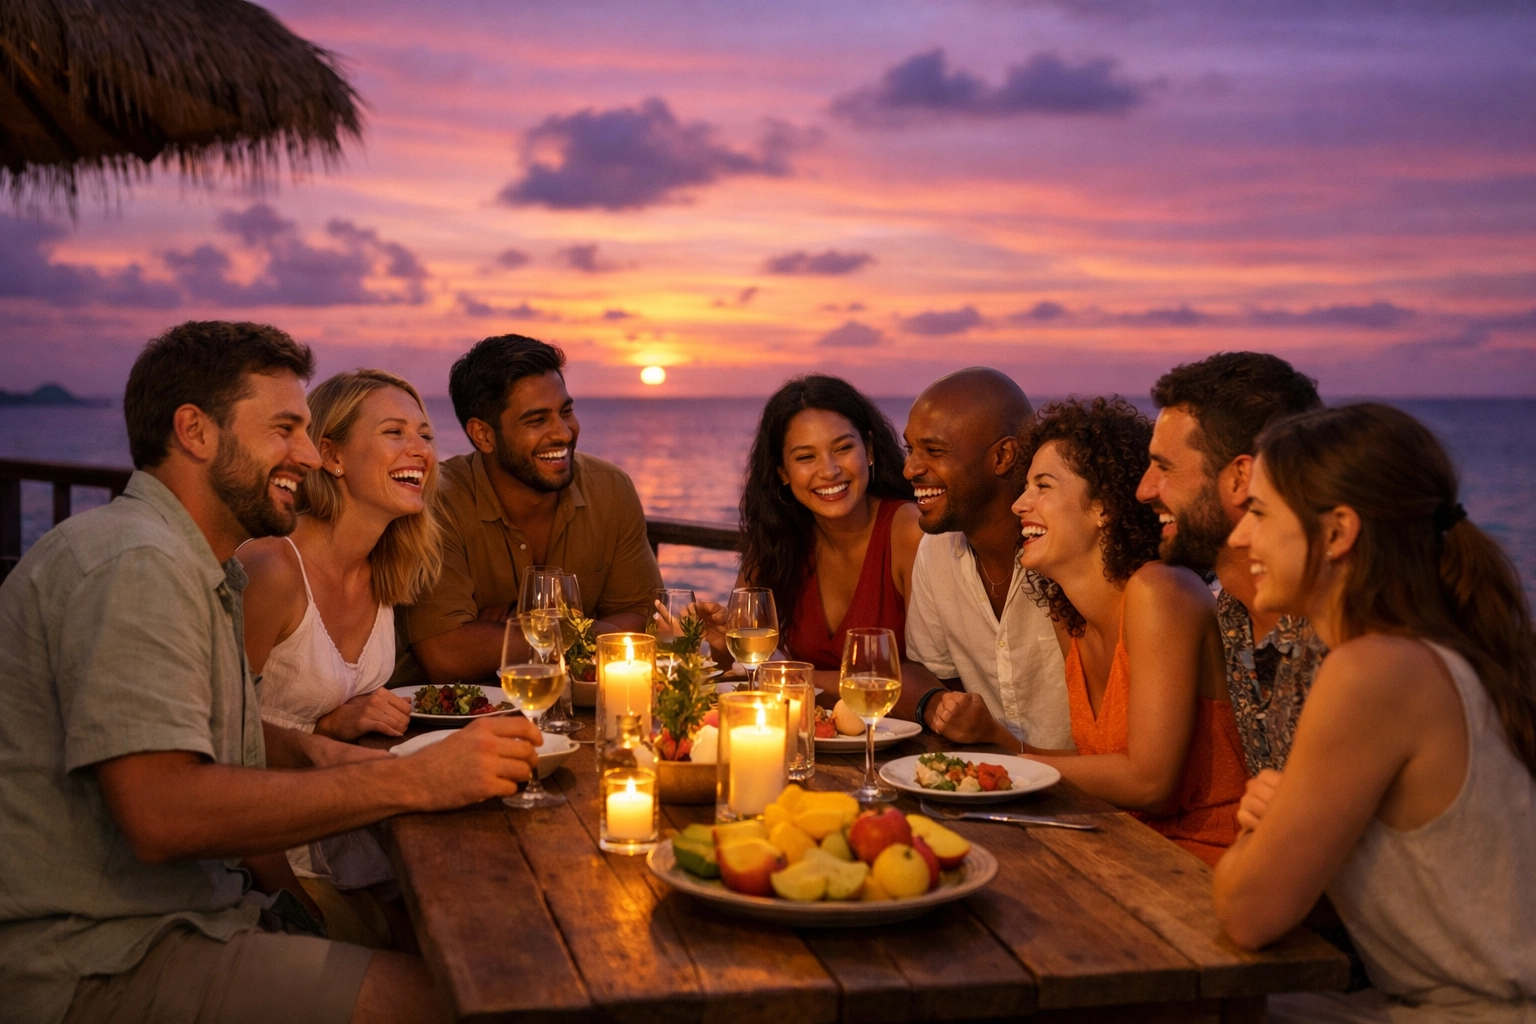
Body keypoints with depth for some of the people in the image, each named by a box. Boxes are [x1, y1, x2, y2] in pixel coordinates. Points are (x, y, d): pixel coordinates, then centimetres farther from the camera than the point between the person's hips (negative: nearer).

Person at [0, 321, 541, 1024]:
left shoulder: (202, 570, 18)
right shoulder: (135, 564, -17)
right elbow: (161, 812, -27)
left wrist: (313, 751, -1)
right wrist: (410, 780, -25)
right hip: (95, 966, -10)